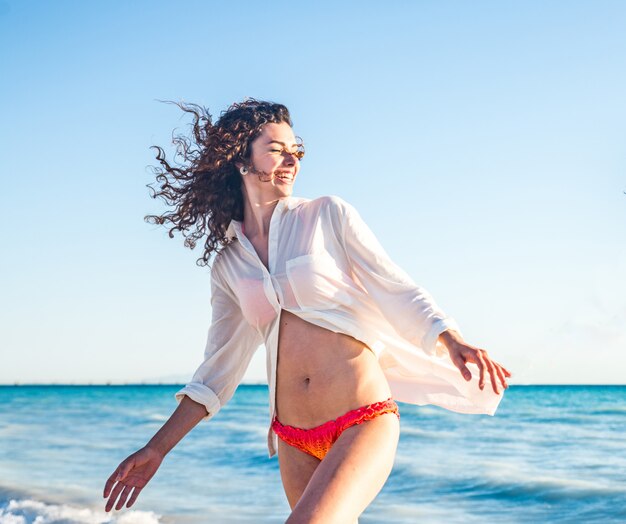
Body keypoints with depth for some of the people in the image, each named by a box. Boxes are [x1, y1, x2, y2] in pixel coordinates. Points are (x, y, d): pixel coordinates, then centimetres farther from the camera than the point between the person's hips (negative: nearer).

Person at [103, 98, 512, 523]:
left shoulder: (328, 215, 2)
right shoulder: (227, 264, 11)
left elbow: (396, 288, -2)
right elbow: (219, 368, 14)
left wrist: (454, 342, -21)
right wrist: (157, 448, 11)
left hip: (364, 423, -4)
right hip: (294, 442, 4)